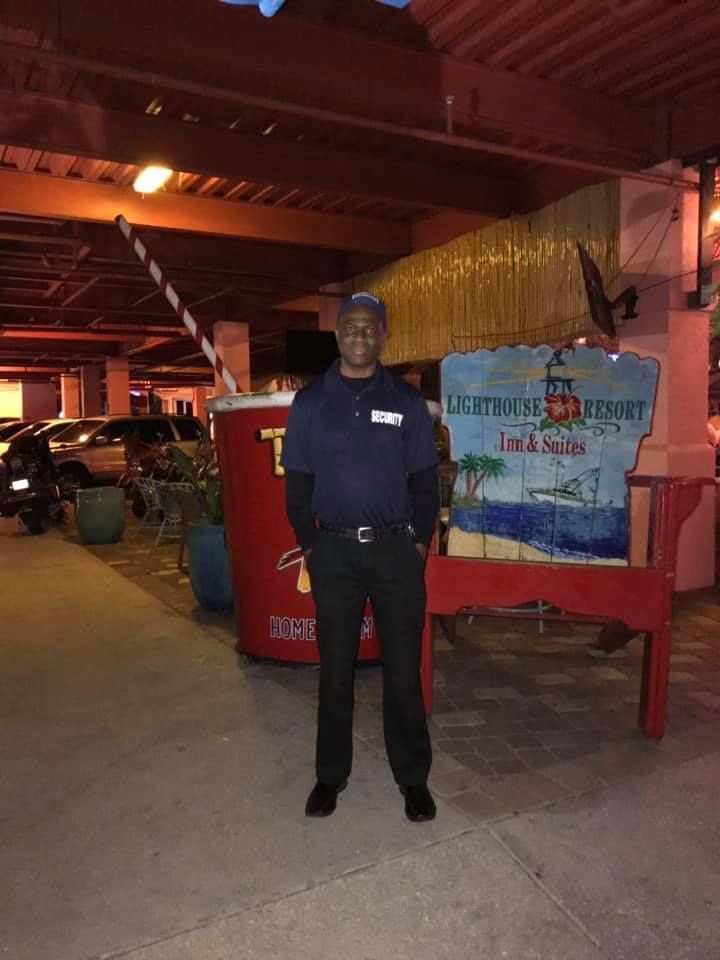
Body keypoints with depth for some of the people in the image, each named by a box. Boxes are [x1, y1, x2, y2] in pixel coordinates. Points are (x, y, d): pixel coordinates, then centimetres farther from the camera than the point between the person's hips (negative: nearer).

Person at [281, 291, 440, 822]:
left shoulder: (407, 401, 3)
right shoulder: (311, 401, 3)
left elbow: (426, 480, 5)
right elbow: (298, 481, 5)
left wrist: (420, 541, -1)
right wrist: (309, 545, 1)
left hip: (396, 549, 0)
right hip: (334, 551, 1)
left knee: (403, 669, 8)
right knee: (335, 668, 11)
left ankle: (413, 777, 25)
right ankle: (331, 774, 28)